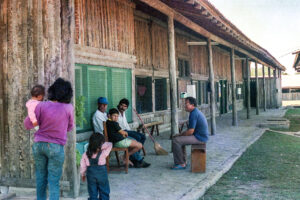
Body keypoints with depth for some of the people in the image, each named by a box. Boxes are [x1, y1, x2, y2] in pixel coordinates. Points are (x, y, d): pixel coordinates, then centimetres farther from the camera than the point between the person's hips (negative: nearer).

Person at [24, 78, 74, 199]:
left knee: (41, 177, 17)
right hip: (56, 147, -2)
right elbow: (69, 127, 6)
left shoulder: (42, 105, -6)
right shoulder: (69, 108, -7)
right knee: (53, 181, 2)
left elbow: (28, 124, -3)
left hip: (39, 144, 2)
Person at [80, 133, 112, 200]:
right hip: (102, 176, -2)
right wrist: (102, 146, -9)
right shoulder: (103, 153, -16)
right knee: (104, 192, 13)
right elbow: (110, 145, -6)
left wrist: (83, 174, 15)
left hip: (91, 176, 2)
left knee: (92, 193, 10)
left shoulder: (85, 155, -7)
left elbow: (83, 166, 1)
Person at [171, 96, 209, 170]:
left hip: (198, 138, -11)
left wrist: (180, 135, -5)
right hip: (201, 136, 11)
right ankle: (183, 161, 22)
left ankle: (181, 164, -4)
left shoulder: (193, 114, -18)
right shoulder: (197, 112, 15)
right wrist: (180, 134, 11)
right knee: (179, 139, 23)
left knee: (175, 141, -12)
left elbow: (190, 131, -21)